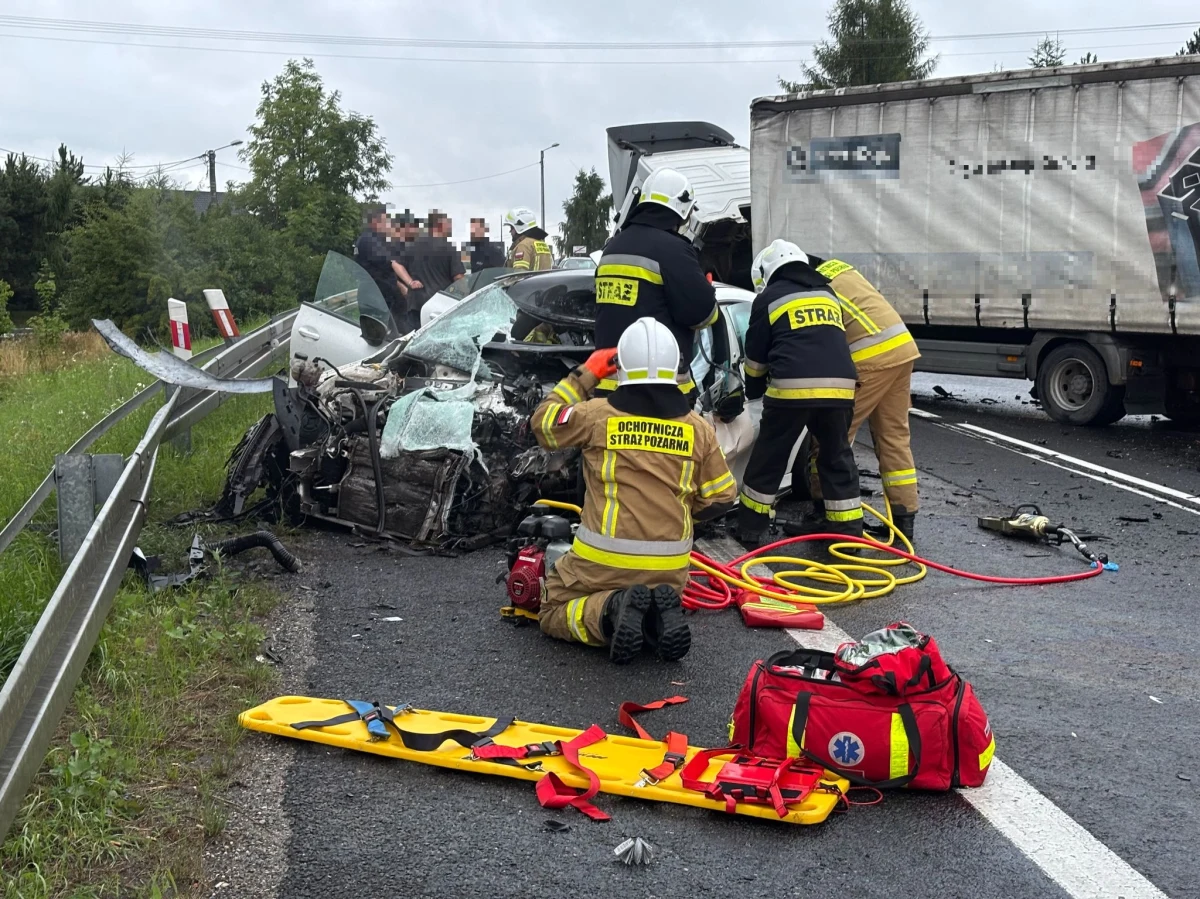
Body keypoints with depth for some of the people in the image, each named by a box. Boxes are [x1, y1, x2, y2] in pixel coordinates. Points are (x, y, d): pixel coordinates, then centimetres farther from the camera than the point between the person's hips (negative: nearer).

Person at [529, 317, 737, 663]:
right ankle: (659, 614, -3)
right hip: (669, 569, 3)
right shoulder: (698, 429, -1)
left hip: (603, 560, -3)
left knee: (553, 615, 19)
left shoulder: (597, 414, -9)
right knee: (660, 594, 34)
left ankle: (609, 611, -11)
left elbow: (542, 423, 9)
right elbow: (721, 498, 6)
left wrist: (583, 375, 13)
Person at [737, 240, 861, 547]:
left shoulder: (769, 298, 11)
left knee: (768, 458, 9)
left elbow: (755, 357, 15)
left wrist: (754, 390, 33)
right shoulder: (827, 294, 26)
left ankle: (751, 528, 17)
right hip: (840, 386, 4)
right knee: (837, 458, 18)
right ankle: (848, 531, 18)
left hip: (792, 387, -4)